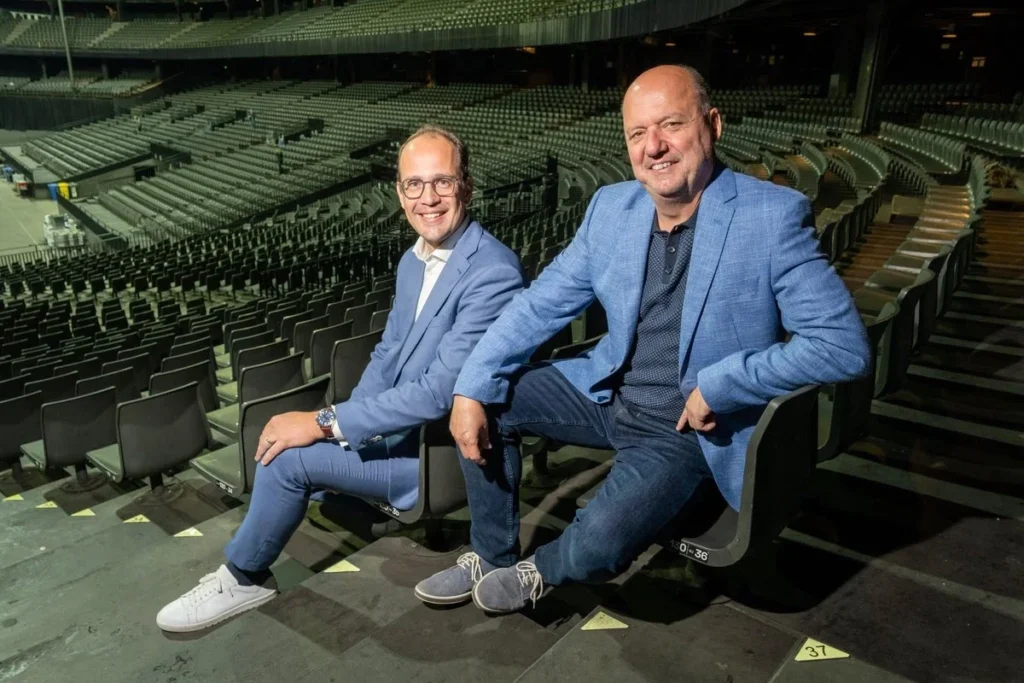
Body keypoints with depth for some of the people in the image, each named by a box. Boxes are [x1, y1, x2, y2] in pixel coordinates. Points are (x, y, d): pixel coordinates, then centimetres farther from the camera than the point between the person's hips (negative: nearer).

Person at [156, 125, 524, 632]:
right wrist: (340, 426, -4)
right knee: (285, 432, 5)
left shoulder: (492, 272, -24)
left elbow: (440, 391, -29)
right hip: (402, 425, 9)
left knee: (289, 454, -14)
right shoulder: (414, 260, 6)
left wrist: (325, 423, -22)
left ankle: (244, 576, 13)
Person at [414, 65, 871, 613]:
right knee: (488, 398, -5)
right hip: (606, 394, 6)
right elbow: (540, 304, 1)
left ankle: (541, 569, 13)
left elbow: (844, 344, -19)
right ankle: (492, 556, 16)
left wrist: (719, 386, -24)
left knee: (596, 547, -26)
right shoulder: (610, 206, -1)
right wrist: (471, 389, -9)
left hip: (690, 427, -5)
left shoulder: (774, 216, -17)